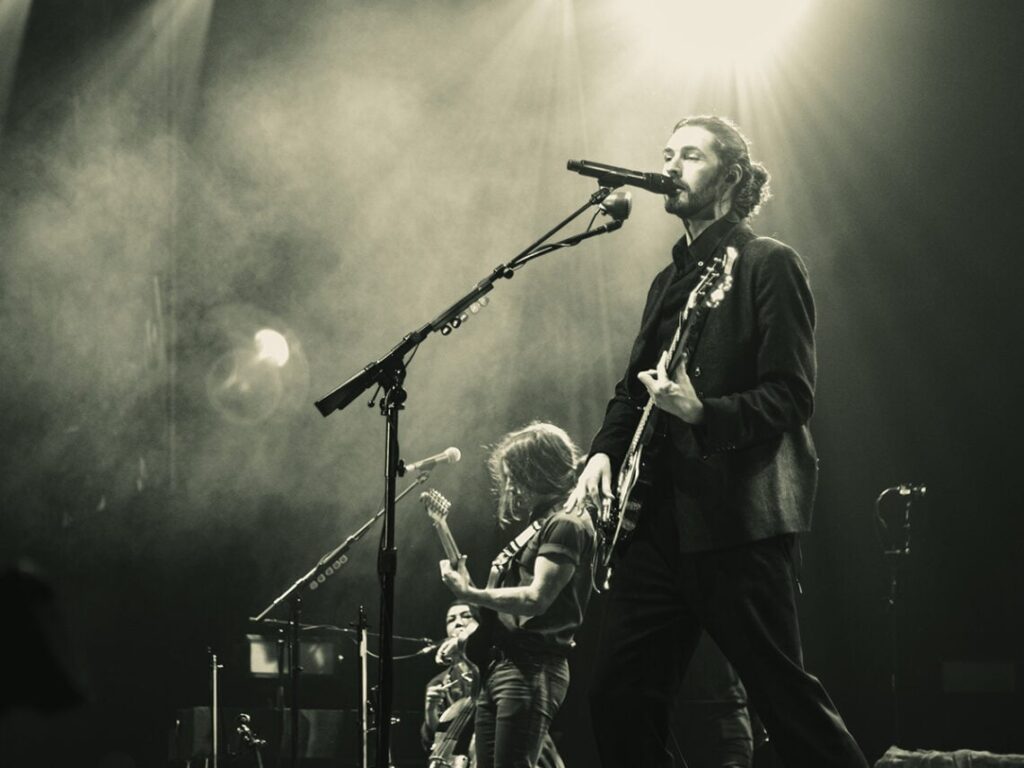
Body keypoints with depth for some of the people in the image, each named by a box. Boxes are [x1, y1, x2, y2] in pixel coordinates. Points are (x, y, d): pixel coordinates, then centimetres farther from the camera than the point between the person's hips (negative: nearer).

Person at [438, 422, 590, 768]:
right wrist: (470, 637, 14)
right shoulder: (538, 525, 21)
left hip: (531, 667, -10)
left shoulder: (566, 524, -9)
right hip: (499, 663, 10)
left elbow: (537, 598, -20)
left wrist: (470, 594, -20)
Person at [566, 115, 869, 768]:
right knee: (620, 698, 4)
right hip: (659, 516, 8)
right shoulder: (671, 279, 20)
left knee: (785, 692, -7)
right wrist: (605, 450, 5)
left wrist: (703, 414, -24)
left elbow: (792, 395, -11)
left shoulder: (769, 265, -3)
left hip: (738, 517, -8)